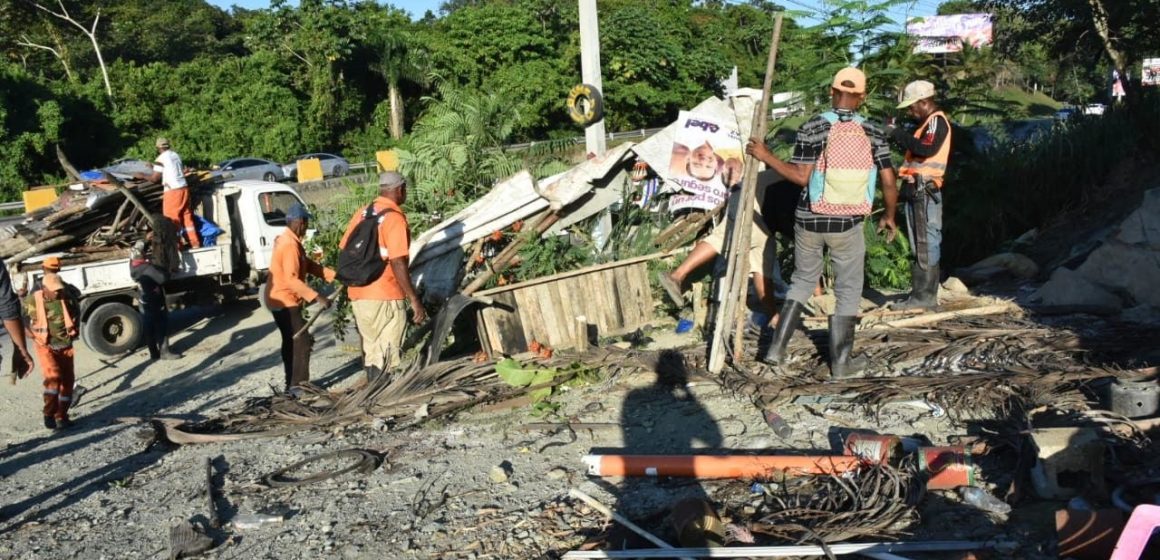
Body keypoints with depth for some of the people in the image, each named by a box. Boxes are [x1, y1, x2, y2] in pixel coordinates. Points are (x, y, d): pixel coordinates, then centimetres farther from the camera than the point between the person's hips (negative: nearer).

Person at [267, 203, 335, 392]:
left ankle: (292, 383, 21)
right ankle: (298, 384, -6)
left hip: (281, 299, 11)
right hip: (285, 301, -11)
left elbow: (309, 265, 13)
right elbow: (292, 280, -29)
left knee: (292, 342, 15)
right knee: (303, 341, -8)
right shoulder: (290, 245, -22)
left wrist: (334, 275, 3)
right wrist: (317, 297, -32)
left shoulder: (288, 241, 11)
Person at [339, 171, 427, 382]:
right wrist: (415, 300, -17)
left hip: (358, 296, 8)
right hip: (386, 298, -7)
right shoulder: (394, 217, -12)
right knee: (388, 358, -1)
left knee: (371, 353, 16)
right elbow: (397, 263, -19)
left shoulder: (361, 213, 11)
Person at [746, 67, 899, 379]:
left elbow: (801, 177, -12)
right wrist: (889, 216, 14)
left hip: (809, 220, 1)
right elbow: (889, 183, -2)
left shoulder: (812, 128, -7)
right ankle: (841, 362, 16)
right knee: (848, 291, 11)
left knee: (802, 281, 17)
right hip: (848, 224, -1)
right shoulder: (873, 134, -1)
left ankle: (776, 349, 13)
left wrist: (765, 156, -5)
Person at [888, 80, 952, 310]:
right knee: (918, 245, 13)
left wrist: (898, 135, -18)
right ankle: (919, 293, 19)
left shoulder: (937, 120, -8)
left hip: (924, 190, -11)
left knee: (926, 244, -8)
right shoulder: (928, 123, 23)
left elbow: (926, 149, -23)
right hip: (916, 190, 11)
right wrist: (898, 136, 10)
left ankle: (926, 295, -6)